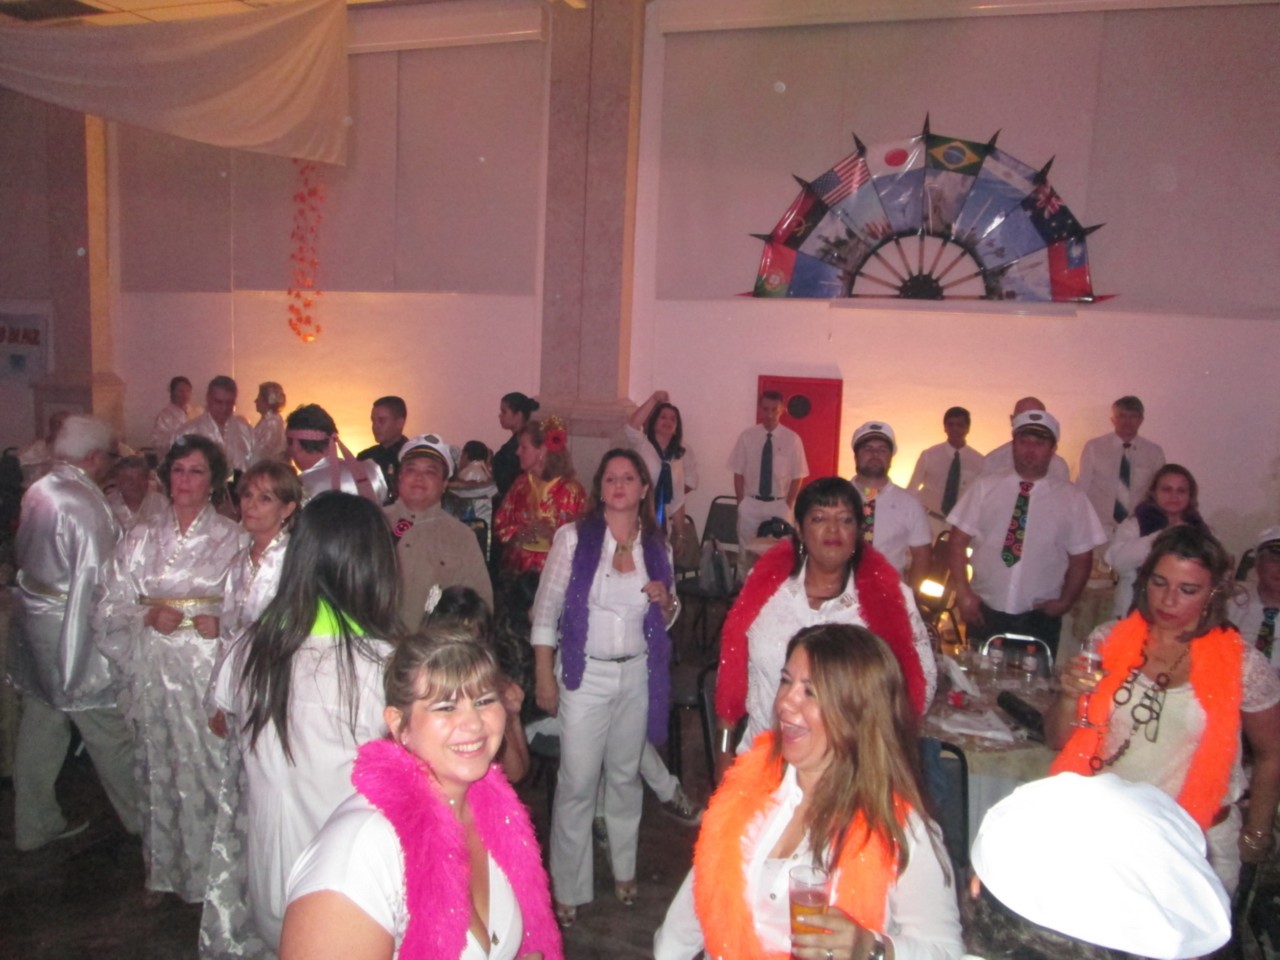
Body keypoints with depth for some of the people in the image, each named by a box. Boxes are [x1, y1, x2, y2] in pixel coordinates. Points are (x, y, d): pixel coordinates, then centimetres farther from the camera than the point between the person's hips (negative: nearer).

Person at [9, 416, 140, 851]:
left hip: (32, 615, 9)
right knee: (108, 729, 5)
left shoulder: (38, 491, 4)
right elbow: (95, 578, -21)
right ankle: (141, 816, 19)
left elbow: (22, 552, 15)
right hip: (69, 624, -9)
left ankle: (35, 824, 31)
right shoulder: (85, 504, -22)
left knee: (40, 724, 18)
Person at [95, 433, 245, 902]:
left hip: (211, 668, -2)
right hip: (154, 668, 3)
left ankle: (209, 872, 16)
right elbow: (114, 605, 7)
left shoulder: (233, 538, 1)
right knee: (159, 767, 10)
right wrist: (149, 616, -11)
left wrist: (223, 624, -17)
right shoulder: (142, 537, 9)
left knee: (210, 766, -2)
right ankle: (164, 869, 28)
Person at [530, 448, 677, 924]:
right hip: (585, 674, -3)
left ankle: (623, 869, 36)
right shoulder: (574, 536, -8)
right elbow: (546, 609, -7)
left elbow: (667, 618, 14)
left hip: (637, 675, 3)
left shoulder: (657, 546, 2)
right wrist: (544, 676, -10)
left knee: (625, 775, 16)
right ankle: (567, 888, 18)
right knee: (577, 783, 1)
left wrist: (666, 601, -9)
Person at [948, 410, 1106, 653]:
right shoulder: (985, 486, 2)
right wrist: (963, 593, -8)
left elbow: (1081, 558, 7)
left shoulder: (1070, 497, 2)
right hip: (985, 612, 0)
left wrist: (1064, 602, -2)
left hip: (1039, 619, 0)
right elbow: (958, 541, 0)